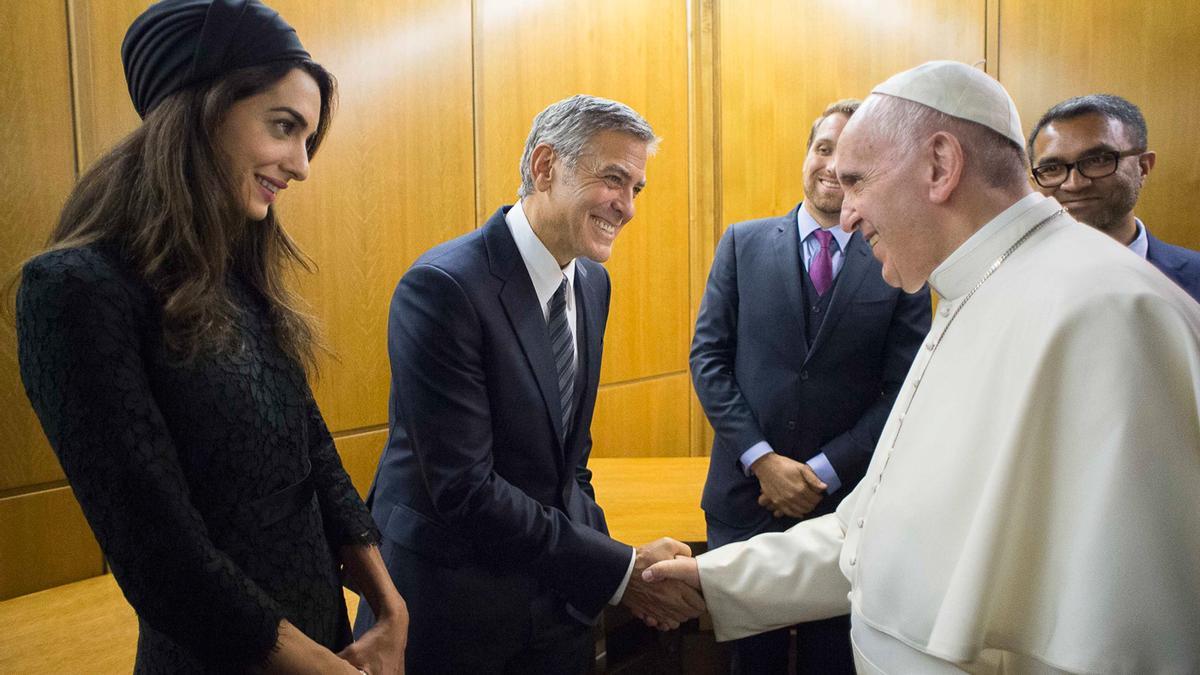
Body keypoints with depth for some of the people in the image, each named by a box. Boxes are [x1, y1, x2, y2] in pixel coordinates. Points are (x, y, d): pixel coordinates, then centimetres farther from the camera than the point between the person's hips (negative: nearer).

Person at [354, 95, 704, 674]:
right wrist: (620, 570, -21)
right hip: (448, 601, -6)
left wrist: (622, 568, -2)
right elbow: (464, 487, -24)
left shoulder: (593, 283, 3)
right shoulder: (442, 287, -21)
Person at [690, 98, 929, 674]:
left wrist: (824, 472, -12)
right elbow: (707, 357, -3)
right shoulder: (743, 244, 1)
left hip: (847, 502, 0)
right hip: (746, 494, 1)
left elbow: (901, 390, -5)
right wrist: (762, 459, -11)